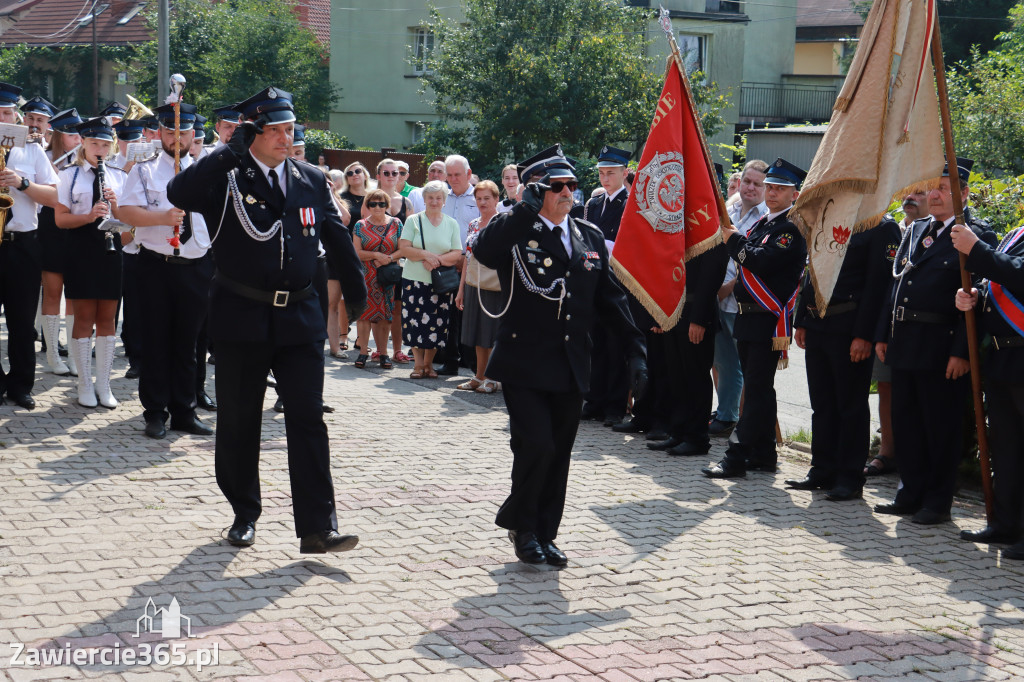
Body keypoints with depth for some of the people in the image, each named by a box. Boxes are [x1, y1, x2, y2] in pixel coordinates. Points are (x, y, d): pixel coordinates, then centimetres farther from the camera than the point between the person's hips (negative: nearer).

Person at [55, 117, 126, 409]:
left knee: (107, 318, 5)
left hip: (110, 249, 3)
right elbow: (60, 219, -4)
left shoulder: (118, 177, 11)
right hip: (81, 249, -3)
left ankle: (103, 384, 11)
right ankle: (85, 384, 7)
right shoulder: (69, 176, 3)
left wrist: (115, 205, -13)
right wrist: (90, 216, -20)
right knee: (85, 317, -1)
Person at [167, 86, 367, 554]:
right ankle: (244, 515, 25)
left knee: (308, 419, -4)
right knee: (239, 422, 8)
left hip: (300, 319, 2)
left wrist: (356, 288, 23)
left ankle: (317, 527, -4)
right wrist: (231, 152, -23)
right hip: (240, 319, -2)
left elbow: (336, 236, 19)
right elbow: (178, 195, -23)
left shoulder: (312, 181, 8)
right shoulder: (227, 178, -4)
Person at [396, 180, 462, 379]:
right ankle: (418, 364, 9)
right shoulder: (413, 221, 6)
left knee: (436, 323, 1)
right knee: (415, 322, -2)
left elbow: (457, 254, 1)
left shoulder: (452, 224, 8)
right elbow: (404, 249, -3)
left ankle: (428, 363, 14)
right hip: (414, 280, -1)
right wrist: (426, 255, -17)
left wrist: (437, 260, -15)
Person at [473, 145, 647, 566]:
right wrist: (525, 209, -25)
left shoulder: (590, 237, 12)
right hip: (524, 363, -5)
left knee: (558, 453, 9)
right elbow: (483, 252, -26)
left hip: (571, 368, 5)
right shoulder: (517, 232, -4)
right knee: (536, 444, -13)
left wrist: (635, 348, 9)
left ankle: (543, 534, 23)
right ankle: (520, 525, 11)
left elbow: (609, 297, 15)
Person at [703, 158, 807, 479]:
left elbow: (763, 261, -21)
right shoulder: (761, 223, 18)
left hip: (769, 319, -9)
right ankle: (763, 455, 21)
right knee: (758, 388, 13)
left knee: (757, 389, -7)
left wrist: (733, 239, -9)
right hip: (748, 318, 9)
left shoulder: (793, 227, -11)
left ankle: (737, 456, -8)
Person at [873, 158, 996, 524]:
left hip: (942, 347, -7)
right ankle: (911, 494, 24)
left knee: (941, 426, 1)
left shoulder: (975, 236, -8)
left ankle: (938, 502, 12)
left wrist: (962, 352, -18)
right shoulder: (914, 231, 15)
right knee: (905, 422, 13)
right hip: (903, 343, 7)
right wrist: (883, 334, 11)